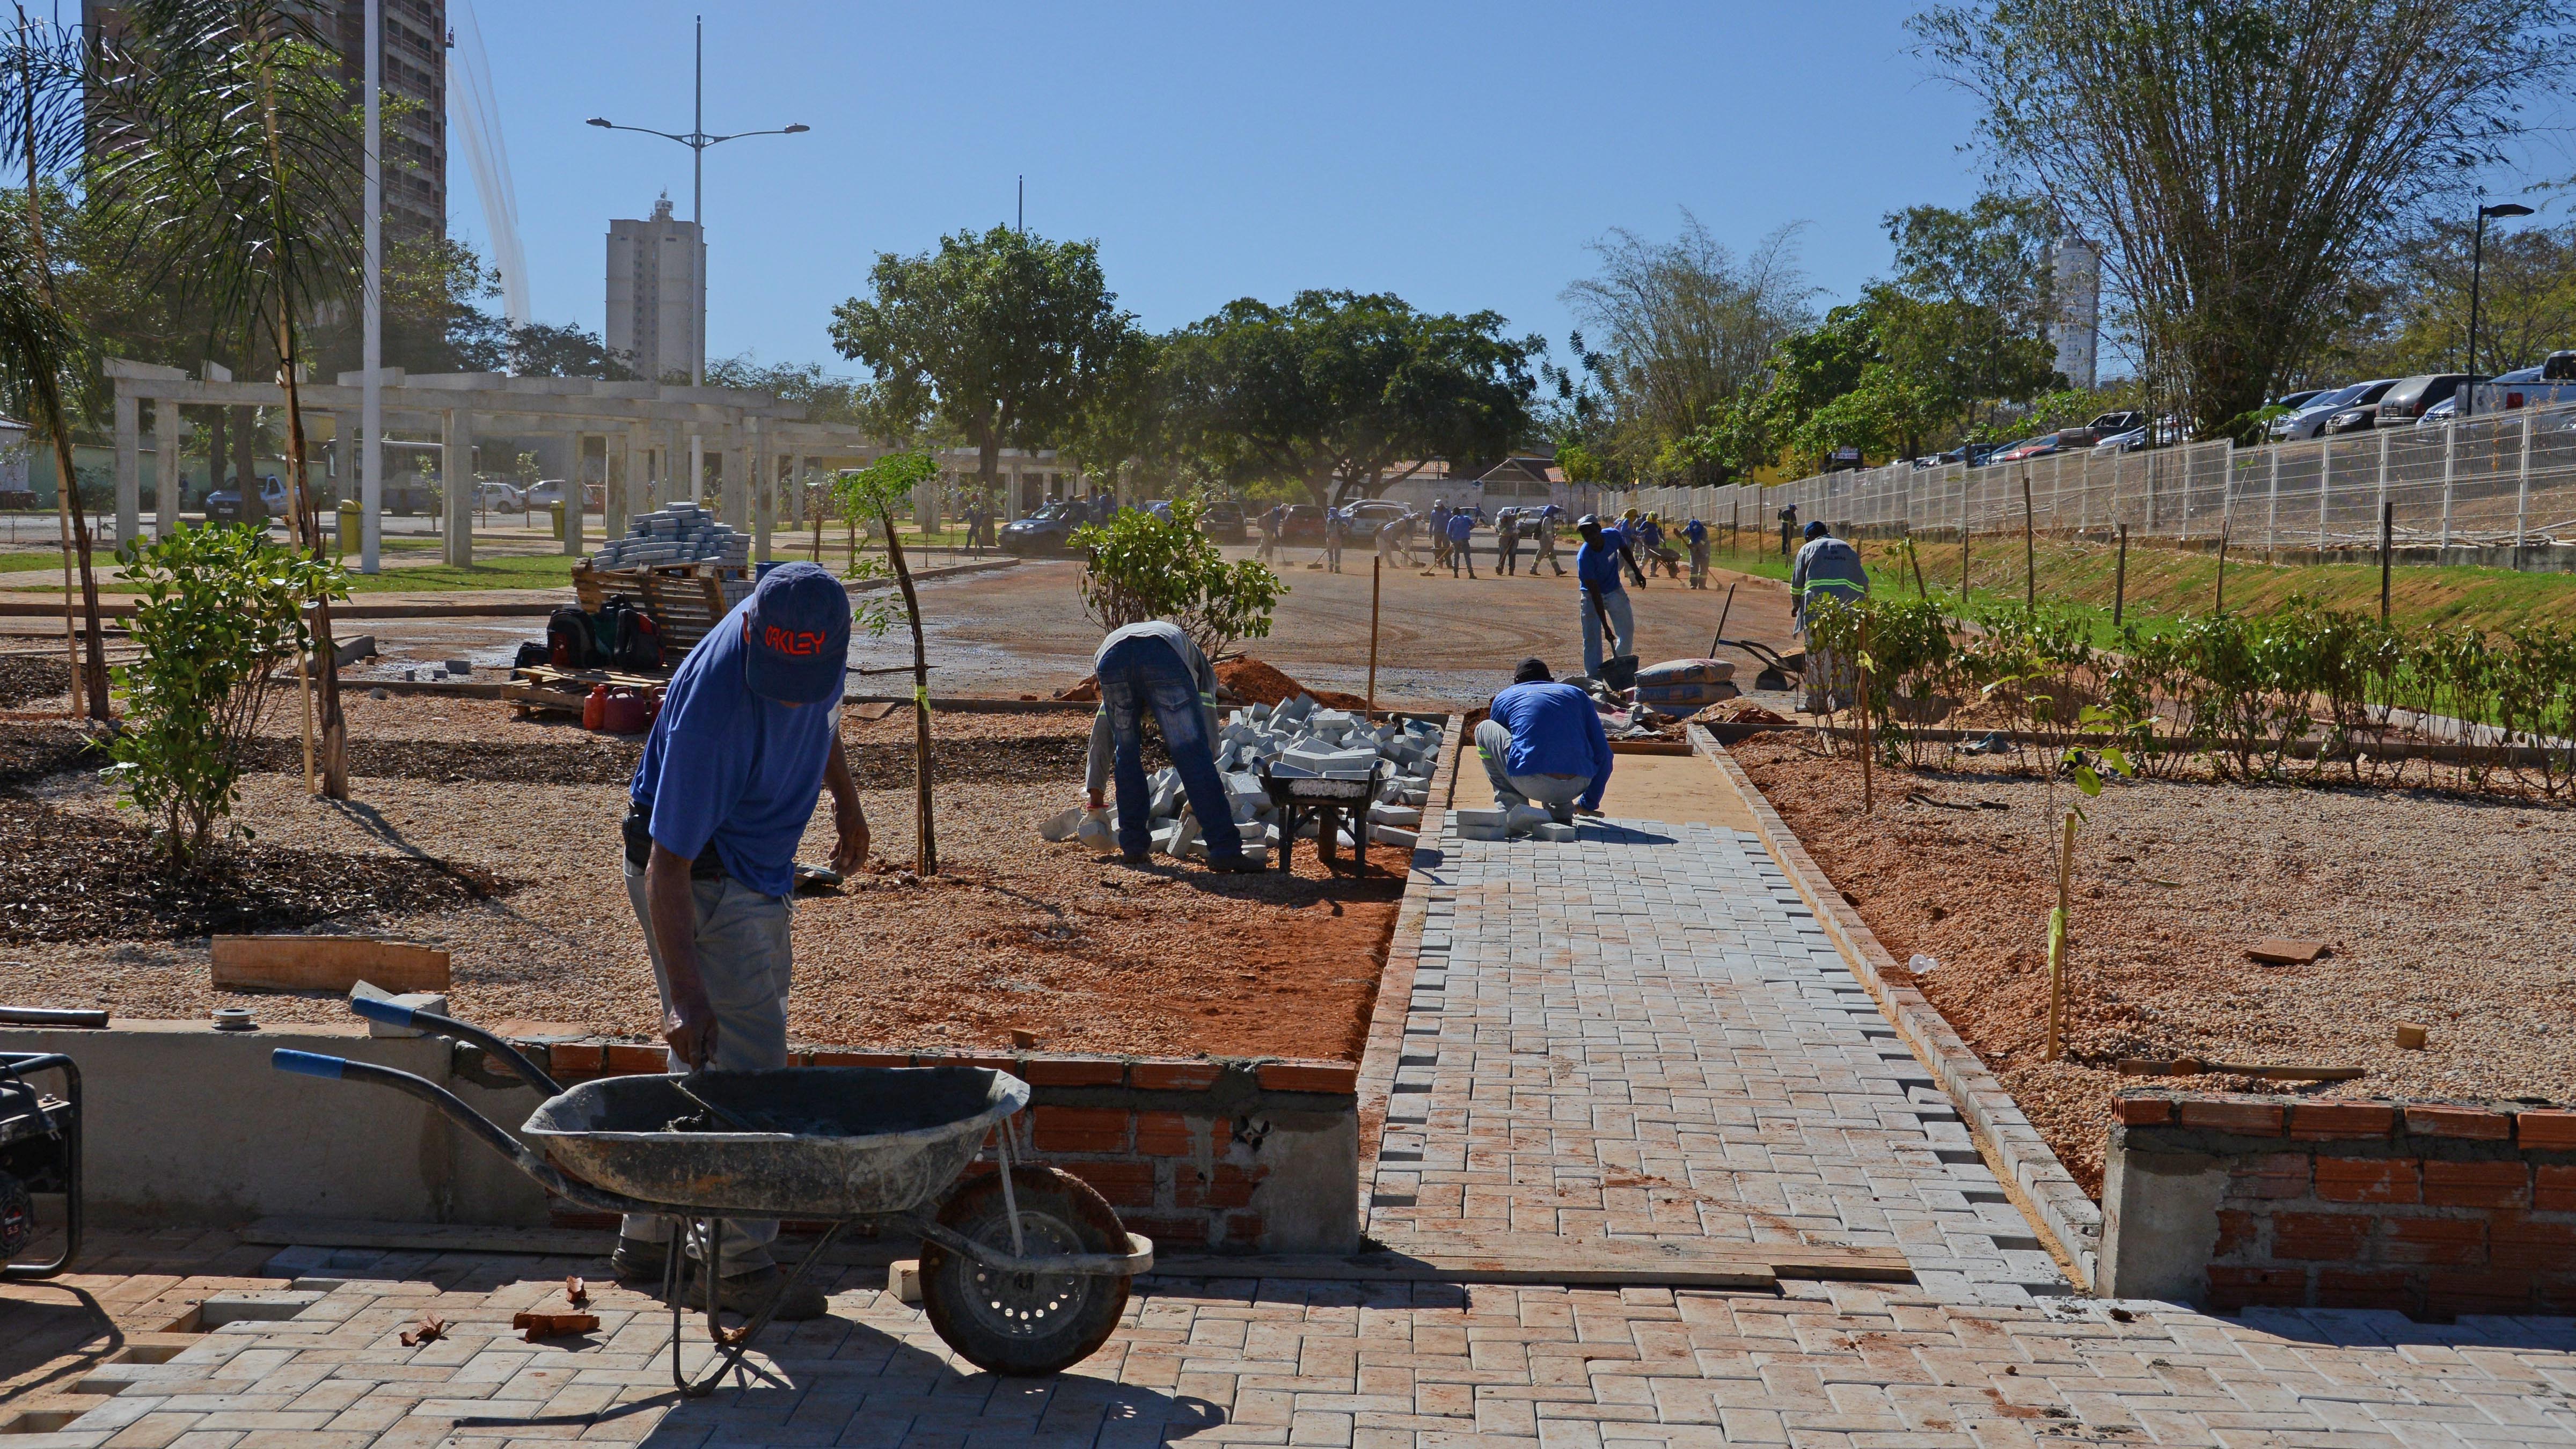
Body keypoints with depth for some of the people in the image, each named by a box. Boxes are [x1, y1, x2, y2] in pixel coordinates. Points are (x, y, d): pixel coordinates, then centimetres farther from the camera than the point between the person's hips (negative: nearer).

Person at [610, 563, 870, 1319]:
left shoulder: (815, 643, -14)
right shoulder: (710, 710, -36)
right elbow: (669, 865, -33)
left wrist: (846, 801, 16)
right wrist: (687, 995, -35)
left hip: (758, 871, 8)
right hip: (699, 880, -8)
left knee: (707, 1063, 14)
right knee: (745, 1064, -7)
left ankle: (650, 1236, 26)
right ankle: (744, 1265, 3)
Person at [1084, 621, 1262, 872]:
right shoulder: (1200, 665, 41)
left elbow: (1102, 734, 48)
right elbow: (1208, 727, 31)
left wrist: (1095, 795, 51)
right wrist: (1198, 801, 35)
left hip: (1110, 658, 3)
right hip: (1164, 659, -3)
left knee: (1127, 753, 22)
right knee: (1193, 754, -1)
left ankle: (1133, 844, 21)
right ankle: (1225, 850, -7)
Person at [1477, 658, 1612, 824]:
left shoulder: (1504, 697, 23)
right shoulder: (1577, 694, 25)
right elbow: (1603, 754, 21)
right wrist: (1589, 804, 33)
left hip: (1529, 784, -3)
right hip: (1577, 786, 3)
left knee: (1484, 729, 22)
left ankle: (1512, 809, 14)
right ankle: (1561, 813, 21)